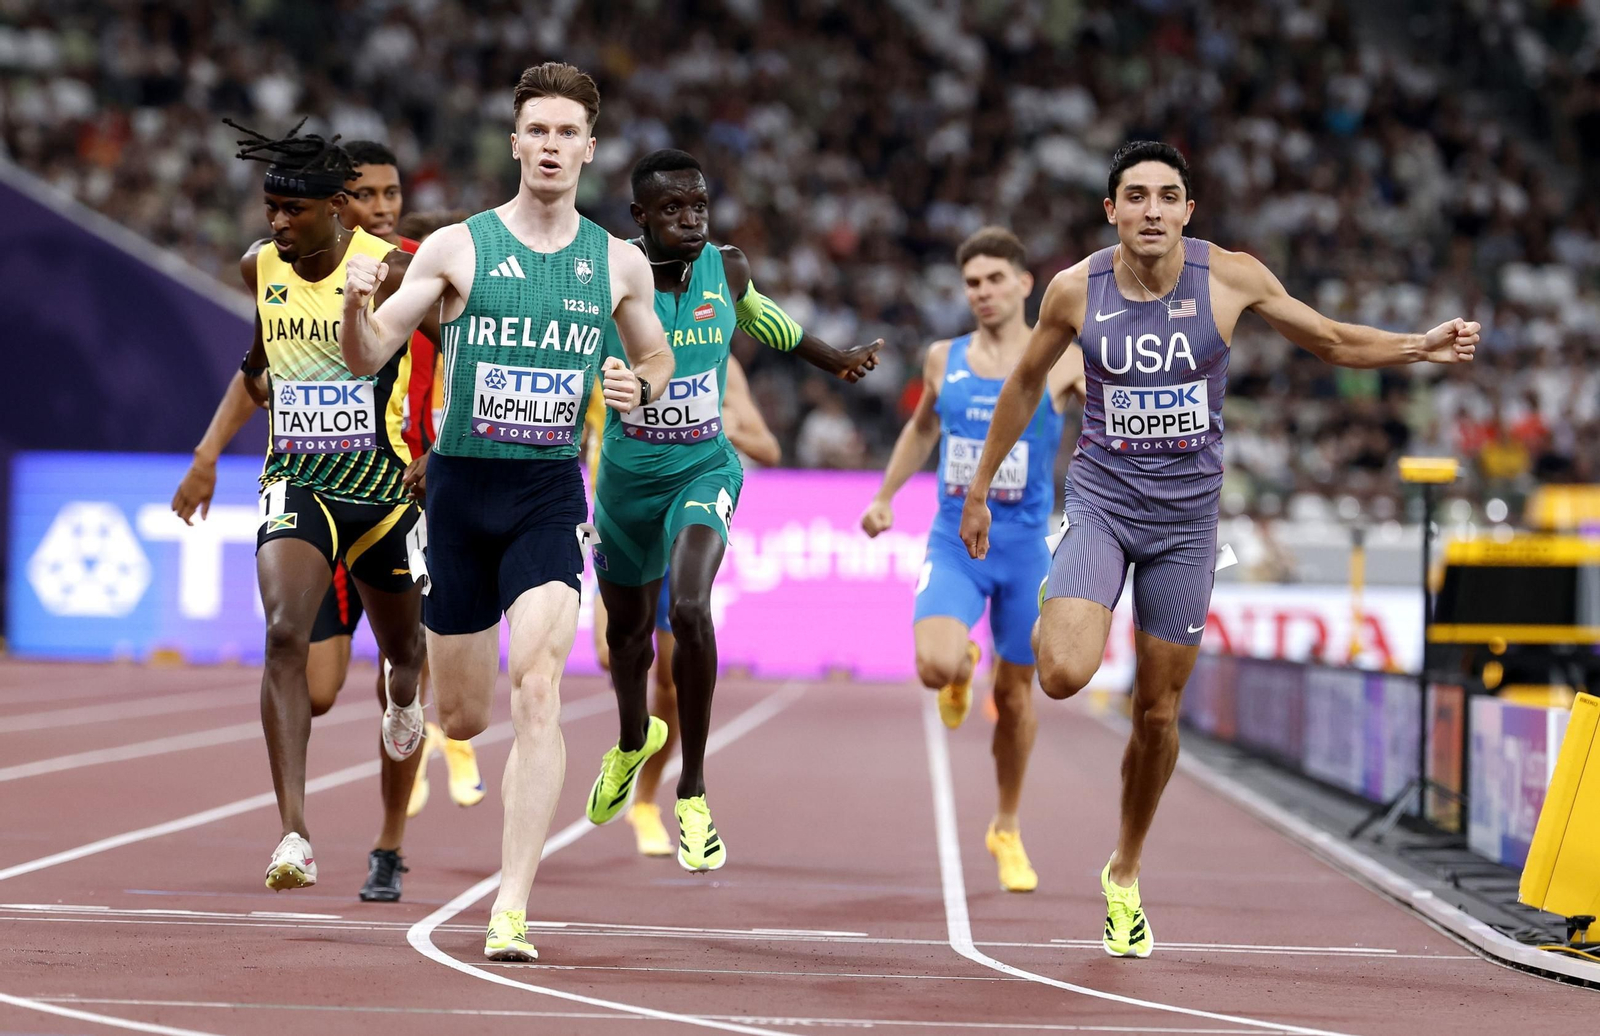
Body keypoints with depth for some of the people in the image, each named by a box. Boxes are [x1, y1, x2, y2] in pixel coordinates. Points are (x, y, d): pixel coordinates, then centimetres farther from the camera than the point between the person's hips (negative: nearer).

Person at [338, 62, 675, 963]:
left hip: (551, 495, 0)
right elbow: (367, 356, 0)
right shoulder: (458, 248, -1)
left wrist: (640, 387, -3)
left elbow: (659, 356, 21)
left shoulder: (620, 265, 5)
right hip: (462, 485, 0)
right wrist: (359, 303, -22)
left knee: (538, 692, -20)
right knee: (464, 718, 6)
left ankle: (512, 911, -20)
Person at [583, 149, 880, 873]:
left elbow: (760, 317, 17)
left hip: (703, 469, -1)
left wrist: (834, 360, 29)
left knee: (690, 609, -26)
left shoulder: (727, 269, -6)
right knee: (627, 628, 20)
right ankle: (634, 740, 56)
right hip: (626, 477, 1)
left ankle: (693, 792, -15)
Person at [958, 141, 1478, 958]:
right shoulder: (1075, 291, -7)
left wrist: (1421, 347, -9)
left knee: (1158, 713, 7)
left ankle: (1125, 874, 28)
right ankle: (1057, 610, 13)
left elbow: (1329, 341, 6)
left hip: (1186, 514, 1)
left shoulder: (1231, 279, -7)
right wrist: (979, 487, 15)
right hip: (1100, 498, -1)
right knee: (1065, 676, -24)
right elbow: (1025, 384, 10)